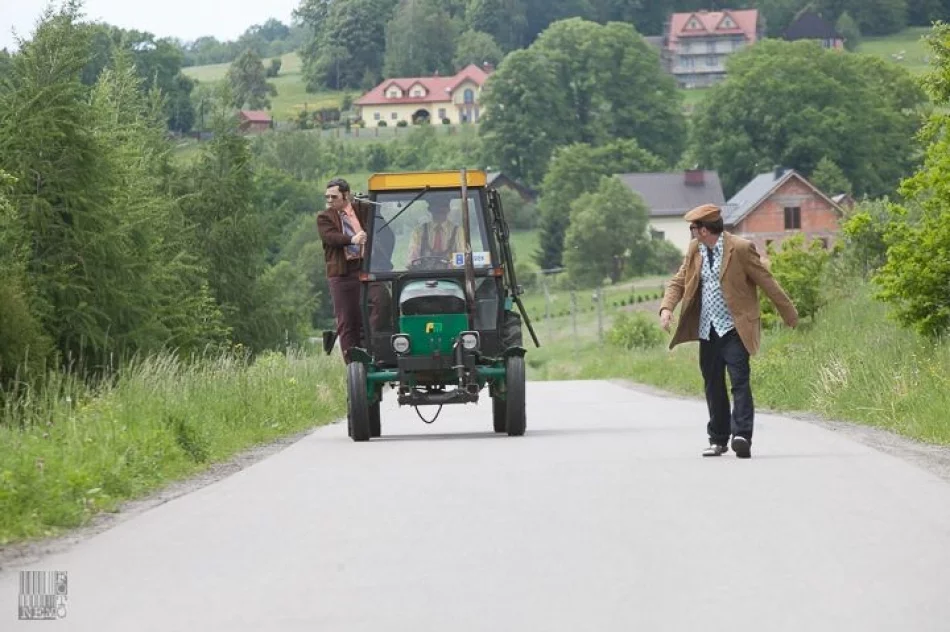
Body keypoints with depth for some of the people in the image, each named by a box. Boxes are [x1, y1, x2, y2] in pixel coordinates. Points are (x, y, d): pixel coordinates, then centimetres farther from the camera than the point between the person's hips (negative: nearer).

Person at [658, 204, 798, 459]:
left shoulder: (741, 249, -9)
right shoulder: (694, 250, 9)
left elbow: (767, 282, -5)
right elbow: (679, 282, 14)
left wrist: (789, 314, 0)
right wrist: (667, 308, -6)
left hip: (734, 329, -6)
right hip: (707, 330, 6)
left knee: (739, 381, -15)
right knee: (713, 386, 10)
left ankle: (742, 435, -22)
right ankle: (718, 439, 19)